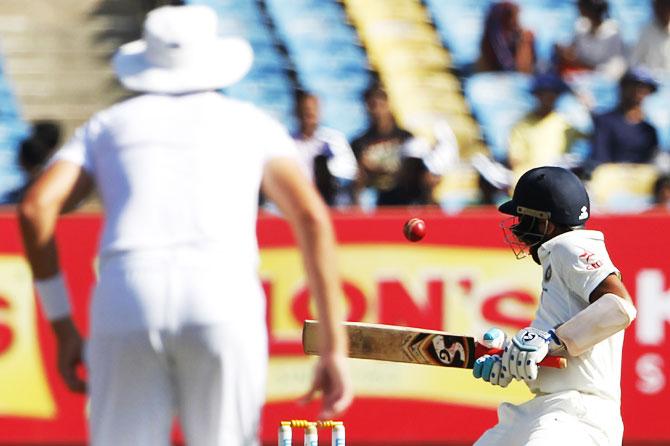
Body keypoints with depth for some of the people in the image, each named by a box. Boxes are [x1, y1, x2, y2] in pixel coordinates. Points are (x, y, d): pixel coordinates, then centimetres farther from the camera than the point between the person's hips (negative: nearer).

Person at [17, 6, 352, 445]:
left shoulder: (108, 124, 29)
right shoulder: (252, 123, 27)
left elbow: (35, 208, 12)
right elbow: (312, 216, 12)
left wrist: (62, 329, 17)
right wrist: (334, 348, 10)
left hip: (126, 301, 1)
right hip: (224, 304, 0)